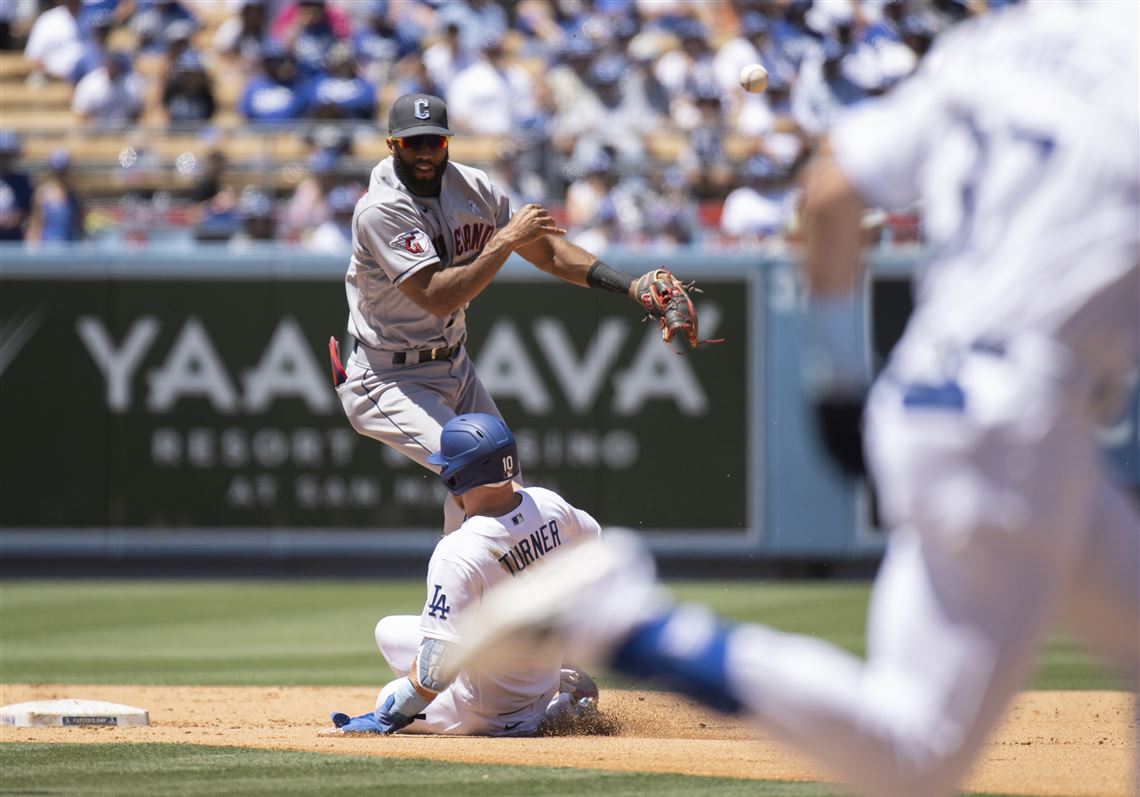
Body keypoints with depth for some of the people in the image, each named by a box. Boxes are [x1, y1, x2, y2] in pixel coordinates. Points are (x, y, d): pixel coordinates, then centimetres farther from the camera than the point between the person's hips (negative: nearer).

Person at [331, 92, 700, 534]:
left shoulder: (471, 187, -3)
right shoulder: (381, 210, -25)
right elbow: (435, 296, -33)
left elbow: (545, 248, 4)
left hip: (454, 366, 8)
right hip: (388, 379, -8)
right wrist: (506, 240, -33)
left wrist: (630, 286, -7)